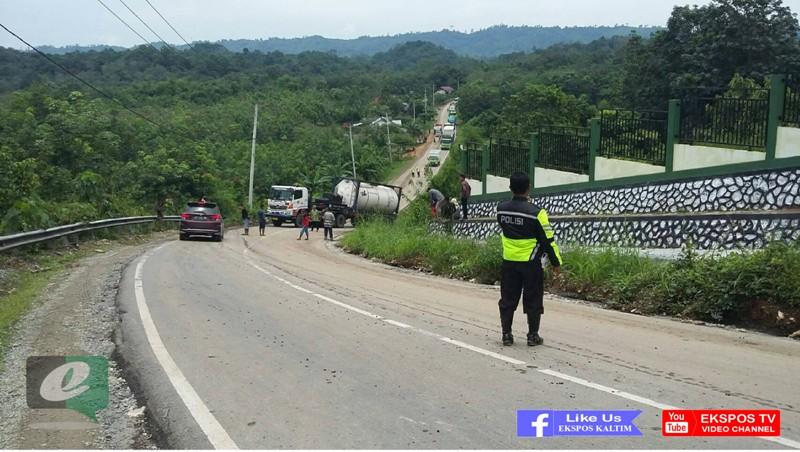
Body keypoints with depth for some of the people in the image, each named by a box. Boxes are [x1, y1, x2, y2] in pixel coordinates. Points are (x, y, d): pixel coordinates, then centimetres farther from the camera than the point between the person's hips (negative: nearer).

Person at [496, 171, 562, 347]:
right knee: (533, 300, 8)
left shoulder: (501, 209, -3)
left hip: (509, 262, 4)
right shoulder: (536, 212, -17)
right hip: (531, 263, -4)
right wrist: (556, 262, 0)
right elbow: (548, 240, -11)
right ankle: (533, 335, 14)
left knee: (508, 299, 12)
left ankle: (506, 334, 15)